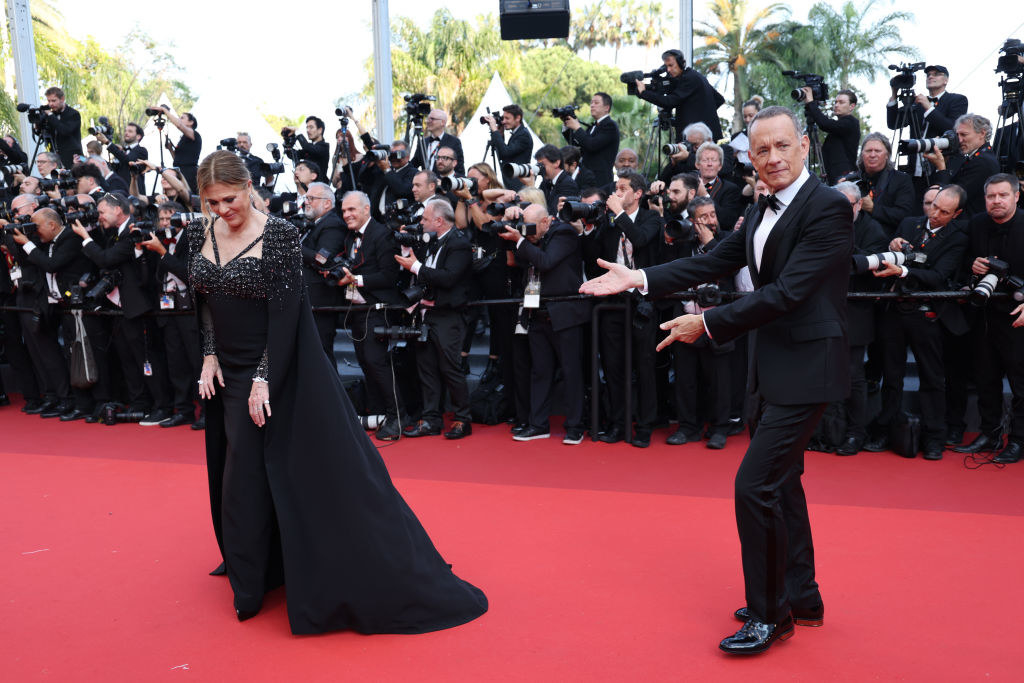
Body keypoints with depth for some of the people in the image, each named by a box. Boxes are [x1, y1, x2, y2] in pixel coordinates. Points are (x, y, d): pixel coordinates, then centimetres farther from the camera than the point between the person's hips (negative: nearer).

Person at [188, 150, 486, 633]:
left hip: (278, 367, -6)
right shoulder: (200, 233, 2)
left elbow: (285, 312, -18)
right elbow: (203, 300, 12)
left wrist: (264, 378, -20)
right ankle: (250, 581, 36)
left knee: (324, 469, -6)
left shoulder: (279, 235, -16)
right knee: (241, 473, 16)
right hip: (229, 372, 7)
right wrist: (209, 354, 2)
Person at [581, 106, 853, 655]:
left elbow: (788, 291, -23)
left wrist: (708, 323, -21)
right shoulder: (765, 214, 12)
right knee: (780, 482, 18)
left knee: (754, 484, -10)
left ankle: (770, 614, 7)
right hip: (776, 367, 10)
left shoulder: (828, 207, -16)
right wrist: (639, 278, 0)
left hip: (805, 367, -10)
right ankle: (801, 597, 34)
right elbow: (713, 263, 9)